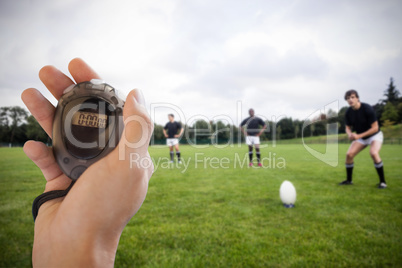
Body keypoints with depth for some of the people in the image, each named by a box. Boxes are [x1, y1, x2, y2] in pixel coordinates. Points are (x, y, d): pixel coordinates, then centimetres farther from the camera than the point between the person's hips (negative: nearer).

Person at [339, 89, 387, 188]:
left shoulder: (367, 109, -24)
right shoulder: (348, 112, -8)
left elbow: (375, 128, -23)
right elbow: (348, 128, 2)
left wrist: (359, 136, -30)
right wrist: (350, 134, -22)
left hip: (374, 135, -5)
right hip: (360, 137, 5)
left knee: (373, 153, -31)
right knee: (349, 154, -10)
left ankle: (382, 182, -14)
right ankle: (349, 180, 7)